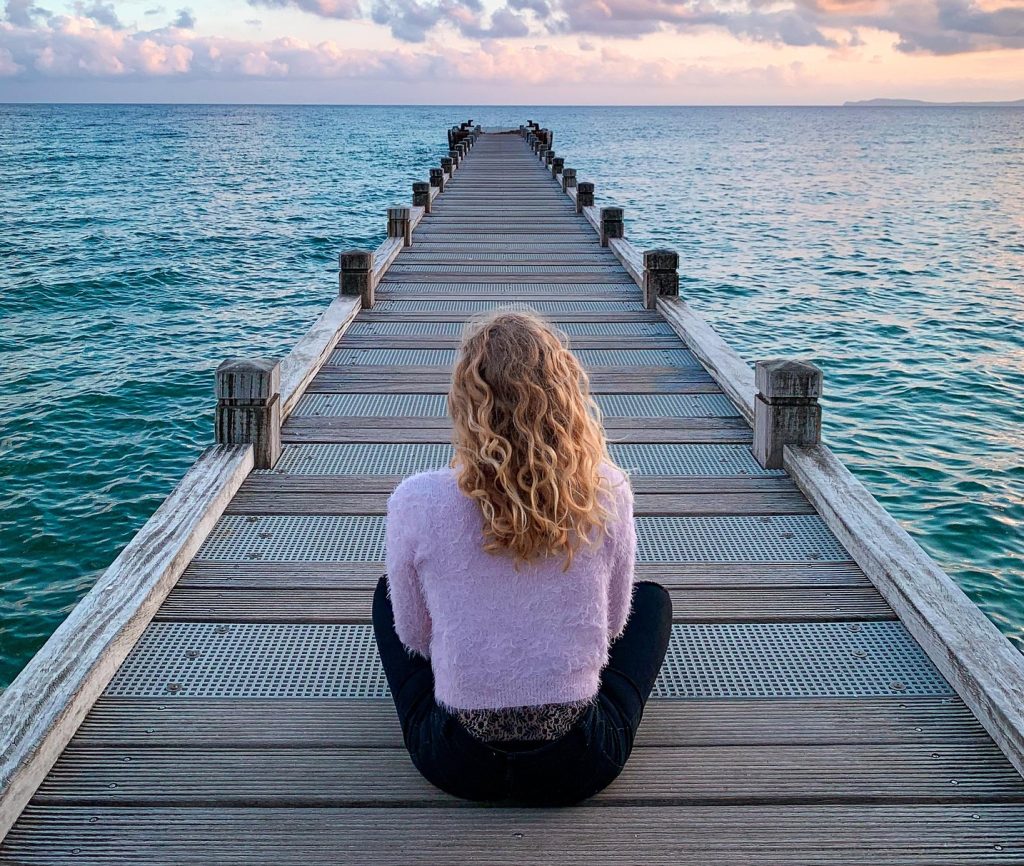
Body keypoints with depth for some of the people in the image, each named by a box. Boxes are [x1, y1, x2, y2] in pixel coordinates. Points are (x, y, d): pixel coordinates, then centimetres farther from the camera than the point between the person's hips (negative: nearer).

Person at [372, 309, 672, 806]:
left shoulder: (415, 501, -17)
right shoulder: (608, 493, -15)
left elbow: (414, 637, -1)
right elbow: (612, 625, 1)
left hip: (457, 765, 0)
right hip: (579, 767, 0)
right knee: (653, 598, 27)